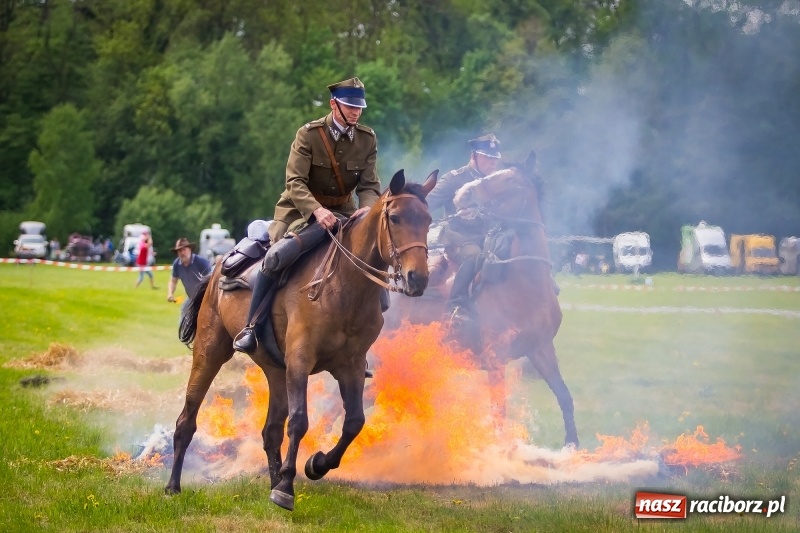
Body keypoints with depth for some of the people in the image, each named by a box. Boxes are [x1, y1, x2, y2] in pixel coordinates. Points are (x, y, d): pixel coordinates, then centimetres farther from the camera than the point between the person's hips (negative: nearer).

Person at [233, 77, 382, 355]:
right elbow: (295, 182, -18)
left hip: (343, 213, 4)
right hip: (301, 210, -4)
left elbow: (370, 185, -2)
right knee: (277, 255, -27)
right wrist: (316, 210, -36)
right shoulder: (309, 134, -11)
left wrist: (367, 208, -26)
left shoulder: (367, 139, 0)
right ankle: (251, 327, -16)